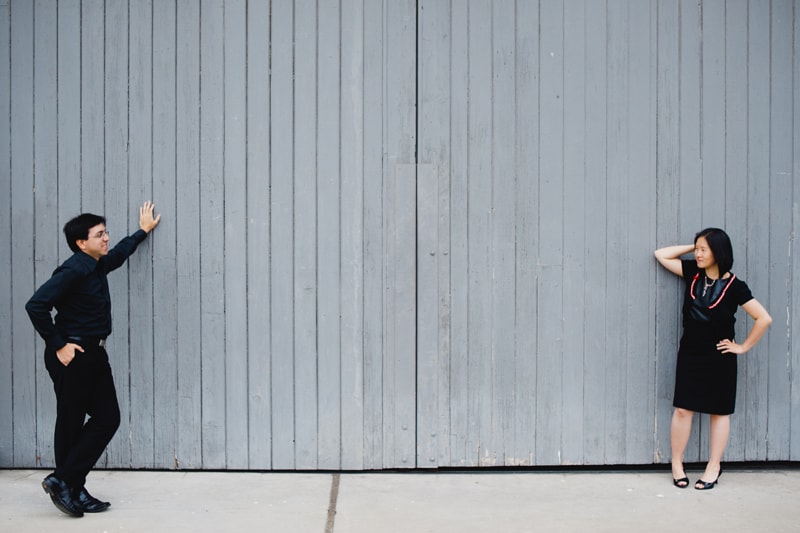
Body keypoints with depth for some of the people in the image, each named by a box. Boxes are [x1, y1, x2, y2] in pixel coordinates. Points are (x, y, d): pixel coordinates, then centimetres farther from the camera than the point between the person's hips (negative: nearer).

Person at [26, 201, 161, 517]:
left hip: (94, 353, 9)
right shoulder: (73, 270, -17)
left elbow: (118, 253, 36)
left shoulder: (98, 265, 11)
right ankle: (64, 482, 11)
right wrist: (58, 346, -20)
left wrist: (142, 231, 47)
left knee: (107, 418, 6)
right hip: (72, 356, -9)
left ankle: (73, 489, 13)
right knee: (71, 425, -1)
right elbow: (36, 305, -23)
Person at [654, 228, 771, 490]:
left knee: (719, 412, 7)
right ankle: (677, 464, 11)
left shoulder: (733, 286, -11)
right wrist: (693, 246, 0)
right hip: (689, 353, 3)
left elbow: (764, 318, -10)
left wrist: (743, 346, -7)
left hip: (719, 357, -3)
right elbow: (661, 255, 7)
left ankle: (713, 468, 16)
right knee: (682, 409, 1)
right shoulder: (692, 273, 1)